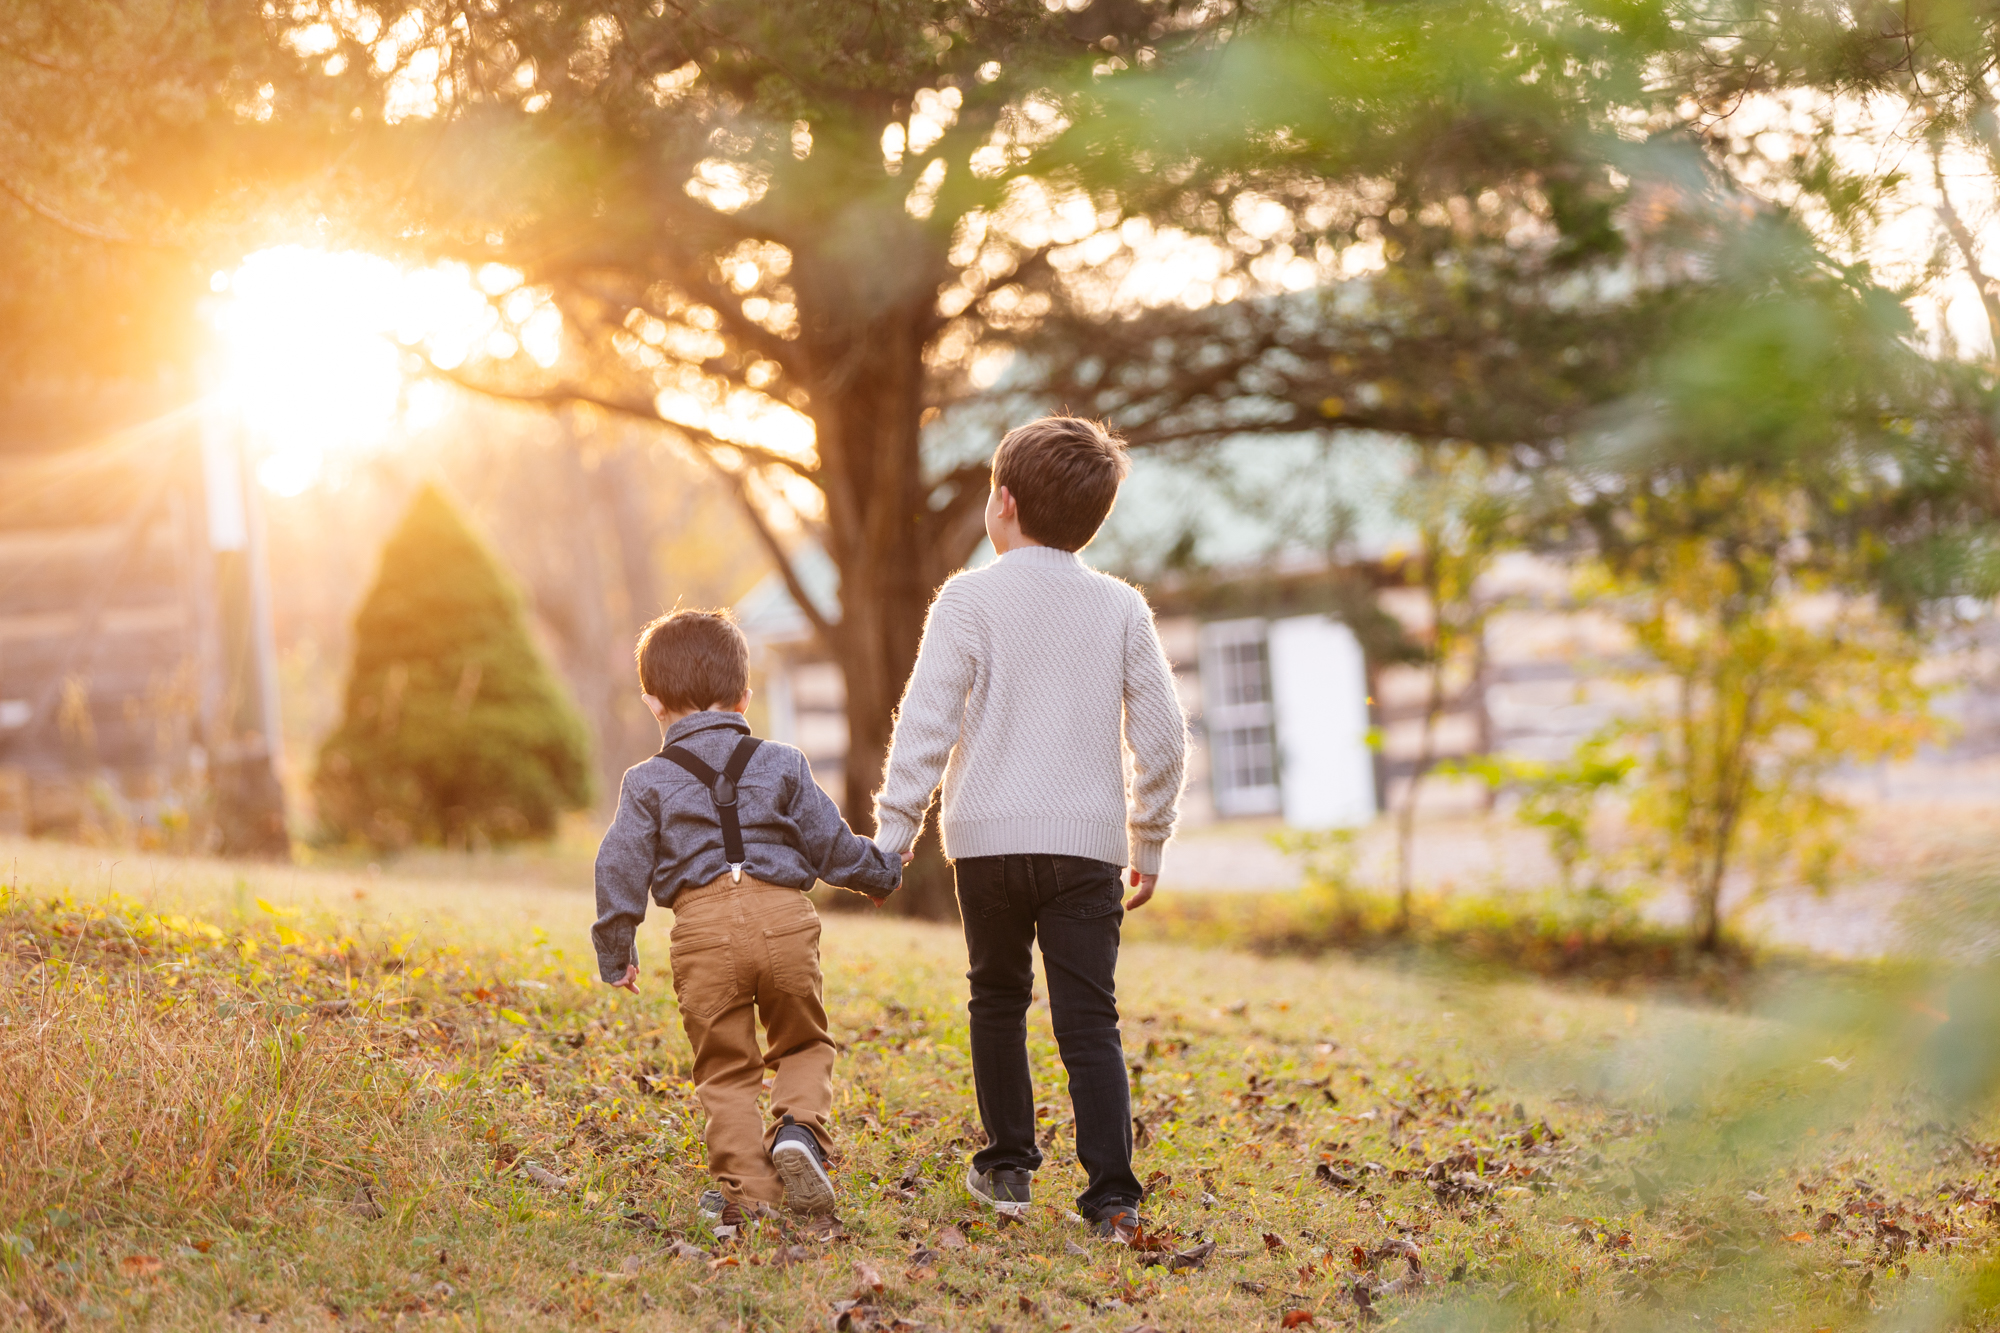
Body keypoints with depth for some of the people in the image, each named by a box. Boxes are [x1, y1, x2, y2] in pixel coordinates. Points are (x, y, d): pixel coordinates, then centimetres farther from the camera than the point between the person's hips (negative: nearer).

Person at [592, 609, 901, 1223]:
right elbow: (832, 845, 14)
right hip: (783, 918, 1)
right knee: (802, 1044, 18)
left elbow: (620, 870, 5)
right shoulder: (781, 765, 10)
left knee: (725, 1067, 10)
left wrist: (616, 953, 16)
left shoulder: (649, 783, 7)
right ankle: (800, 1130, -8)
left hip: (702, 927, -1)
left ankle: (747, 1187, 3)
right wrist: (883, 872, 33)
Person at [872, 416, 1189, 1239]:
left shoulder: (971, 599, -2)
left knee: (998, 999, 18)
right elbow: (1162, 737, 8)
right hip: (1088, 841, 1)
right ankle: (1112, 1195, -9)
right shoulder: (1121, 608, 6)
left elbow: (925, 722, -7)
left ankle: (1007, 1168, 22)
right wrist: (1149, 841, 19)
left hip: (989, 836, -1)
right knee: (1089, 1022, 0)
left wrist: (894, 833, -2)